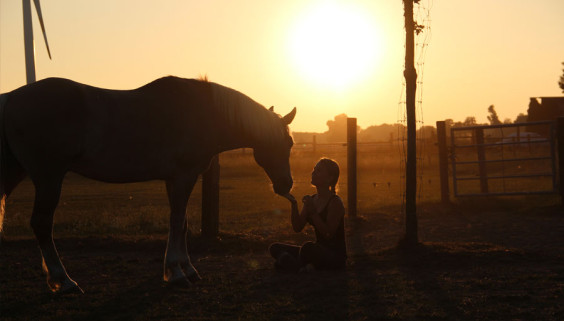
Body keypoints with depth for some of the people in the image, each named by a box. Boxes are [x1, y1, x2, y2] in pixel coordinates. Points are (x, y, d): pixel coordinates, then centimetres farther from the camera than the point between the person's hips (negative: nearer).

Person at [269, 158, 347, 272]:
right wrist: (294, 204, -6)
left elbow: (328, 234, -20)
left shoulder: (335, 203, -13)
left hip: (336, 258, -8)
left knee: (308, 247, -39)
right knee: (275, 248, -3)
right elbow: (297, 227, 5)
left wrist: (313, 212, -23)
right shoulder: (312, 199, 10)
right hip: (319, 252, 8)